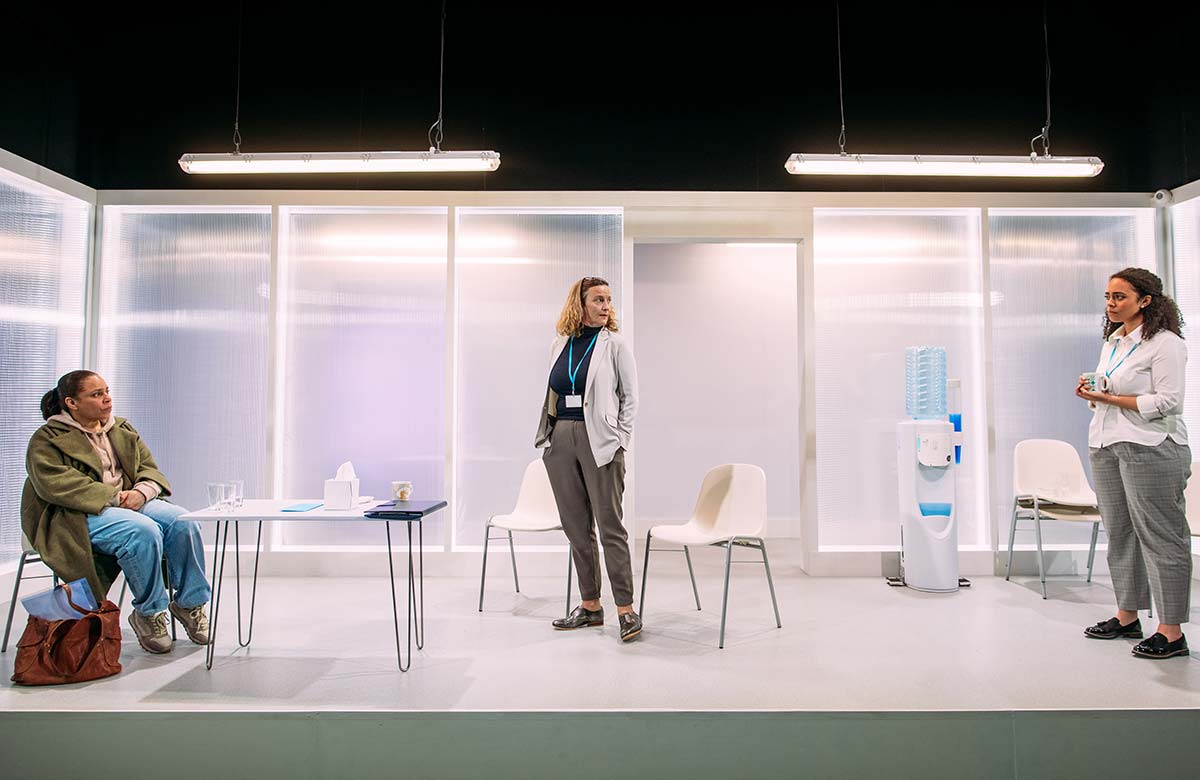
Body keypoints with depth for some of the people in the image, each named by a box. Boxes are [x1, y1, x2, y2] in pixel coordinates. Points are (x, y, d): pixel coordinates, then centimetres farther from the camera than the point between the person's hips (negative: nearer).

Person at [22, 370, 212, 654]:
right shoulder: (47, 439, 2)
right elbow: (54, 484, -15)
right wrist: (111, 497, -22)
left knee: (182, 520, -24)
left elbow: (150, 470, 15)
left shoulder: (122, 430, 20)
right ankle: (148, 613, -17)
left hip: (131, 502, 6)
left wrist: (140, 492, -9)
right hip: (79, 514, -5)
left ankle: (190, 602, -11)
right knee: (144, 531, -34)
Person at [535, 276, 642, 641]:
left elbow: (630, 397, 0)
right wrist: (547, 437, 7)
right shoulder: (559, 345, 12)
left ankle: (626, 609, 2)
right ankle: (590, 605, 20)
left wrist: (620, 442, -8)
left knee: (609, 526, -5)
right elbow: (551, 395, 15)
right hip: (561, 441, 5)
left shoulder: (615, 345, 0)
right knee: (576, 528, 10)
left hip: (599, 441, -5)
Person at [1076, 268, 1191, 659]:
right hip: (1106, 447, 8)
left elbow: (1167, 402, -16)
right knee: (1119, 534, 13)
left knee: (1160, 537, -3)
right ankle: (1127, 617, 24)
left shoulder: (1165, 343, -9)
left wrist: (1109, 398, -17)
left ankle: (1171, 632, 4)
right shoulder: (1111, 341, 16)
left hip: (1150, 449, -8)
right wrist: (1091, 390, 4)